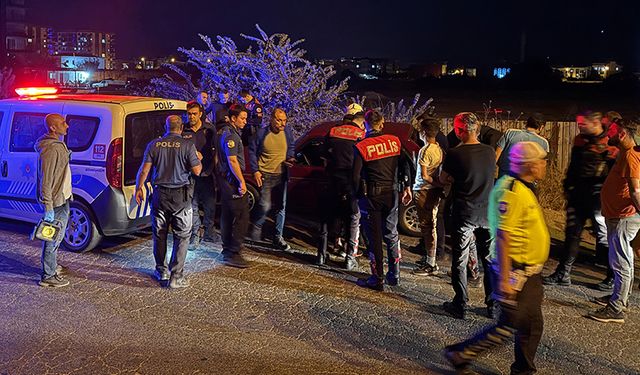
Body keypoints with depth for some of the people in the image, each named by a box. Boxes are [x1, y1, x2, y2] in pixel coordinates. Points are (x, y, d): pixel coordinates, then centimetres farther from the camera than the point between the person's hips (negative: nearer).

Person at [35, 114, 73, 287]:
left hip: (61, 198, 11)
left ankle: (51, 265, 40)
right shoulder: (51, 149, -23)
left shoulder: (57, 145, 11)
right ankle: (48, 276, 7)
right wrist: (48, 207, -25)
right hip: (56, 201, -11)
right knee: (53, 238, -2)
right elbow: (45, 180, -25)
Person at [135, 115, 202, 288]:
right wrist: (199, 159, 13)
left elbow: (144, 170, 0)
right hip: (181, 196, -3)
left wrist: (138, 188, 13)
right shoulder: (187, 145, -7)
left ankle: (161, 270, 26)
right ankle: (176, 276, 2)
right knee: (182, 236, 4)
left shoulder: (154, 145, 1)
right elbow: (197, 171, -8)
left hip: (160, 194, 3)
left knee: (159, 235, 16)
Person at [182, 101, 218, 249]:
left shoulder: (209, 129, 3)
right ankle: (195, 236, 11)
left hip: (207, 173, 1)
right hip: (190, 174, -1)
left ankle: (209, 233, 24)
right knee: (193, 206, 2)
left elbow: (216, 148, 4)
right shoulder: (183, 131, 2)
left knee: (210, 205, 8)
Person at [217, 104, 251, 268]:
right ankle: (233, 254, -7)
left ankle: (227, 249, 27)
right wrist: (242, 182, -20)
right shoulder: (230, 135, -17)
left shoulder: (228, 132, 16)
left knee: (227, 216, 16)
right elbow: (232, 160, -22)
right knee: (241, 217, -8)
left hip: (227, 179, 11)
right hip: (233, 180, -11)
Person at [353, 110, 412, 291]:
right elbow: (405, 166, 3)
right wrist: (407, 187, 12)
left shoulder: (362, 147, -11)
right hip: (391, 194, 4)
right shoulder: (395, 141, 0)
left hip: (371, 196, -4)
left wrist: (358, 194, 3)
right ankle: (394, 275, 25)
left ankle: (377, 279, 11)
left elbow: (356, 176, -11)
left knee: (374, 238, 5)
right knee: (392, 234, 18)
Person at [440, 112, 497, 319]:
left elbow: (443, 179, -2)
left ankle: (460, 305, 13)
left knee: (459, 261, 8)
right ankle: (493, 306, 21)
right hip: (487, 213, 4)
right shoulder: (490, 152, -2)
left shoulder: (454, 153, -15)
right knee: (490, 261, 14)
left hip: (464, 214, -4)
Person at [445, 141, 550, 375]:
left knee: (532, 325, 15)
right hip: (515, 273, -10)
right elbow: (503, 237, -26)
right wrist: (504, 279, -26)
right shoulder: (511, 192, -22)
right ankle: (460, 354, 10)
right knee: (509, 326, -3)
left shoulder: (525, 188, 10)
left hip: (531, 272, 10)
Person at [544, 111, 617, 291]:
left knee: (604, 237, 2)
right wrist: (568, 186, 15)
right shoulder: (580, 140, 11)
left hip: (598, 197, -7)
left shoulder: (611, 143, -10)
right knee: (571, 234, 11)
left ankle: (613, 277, 17)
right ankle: (563, 274, 18)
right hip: (578, 194, 7)